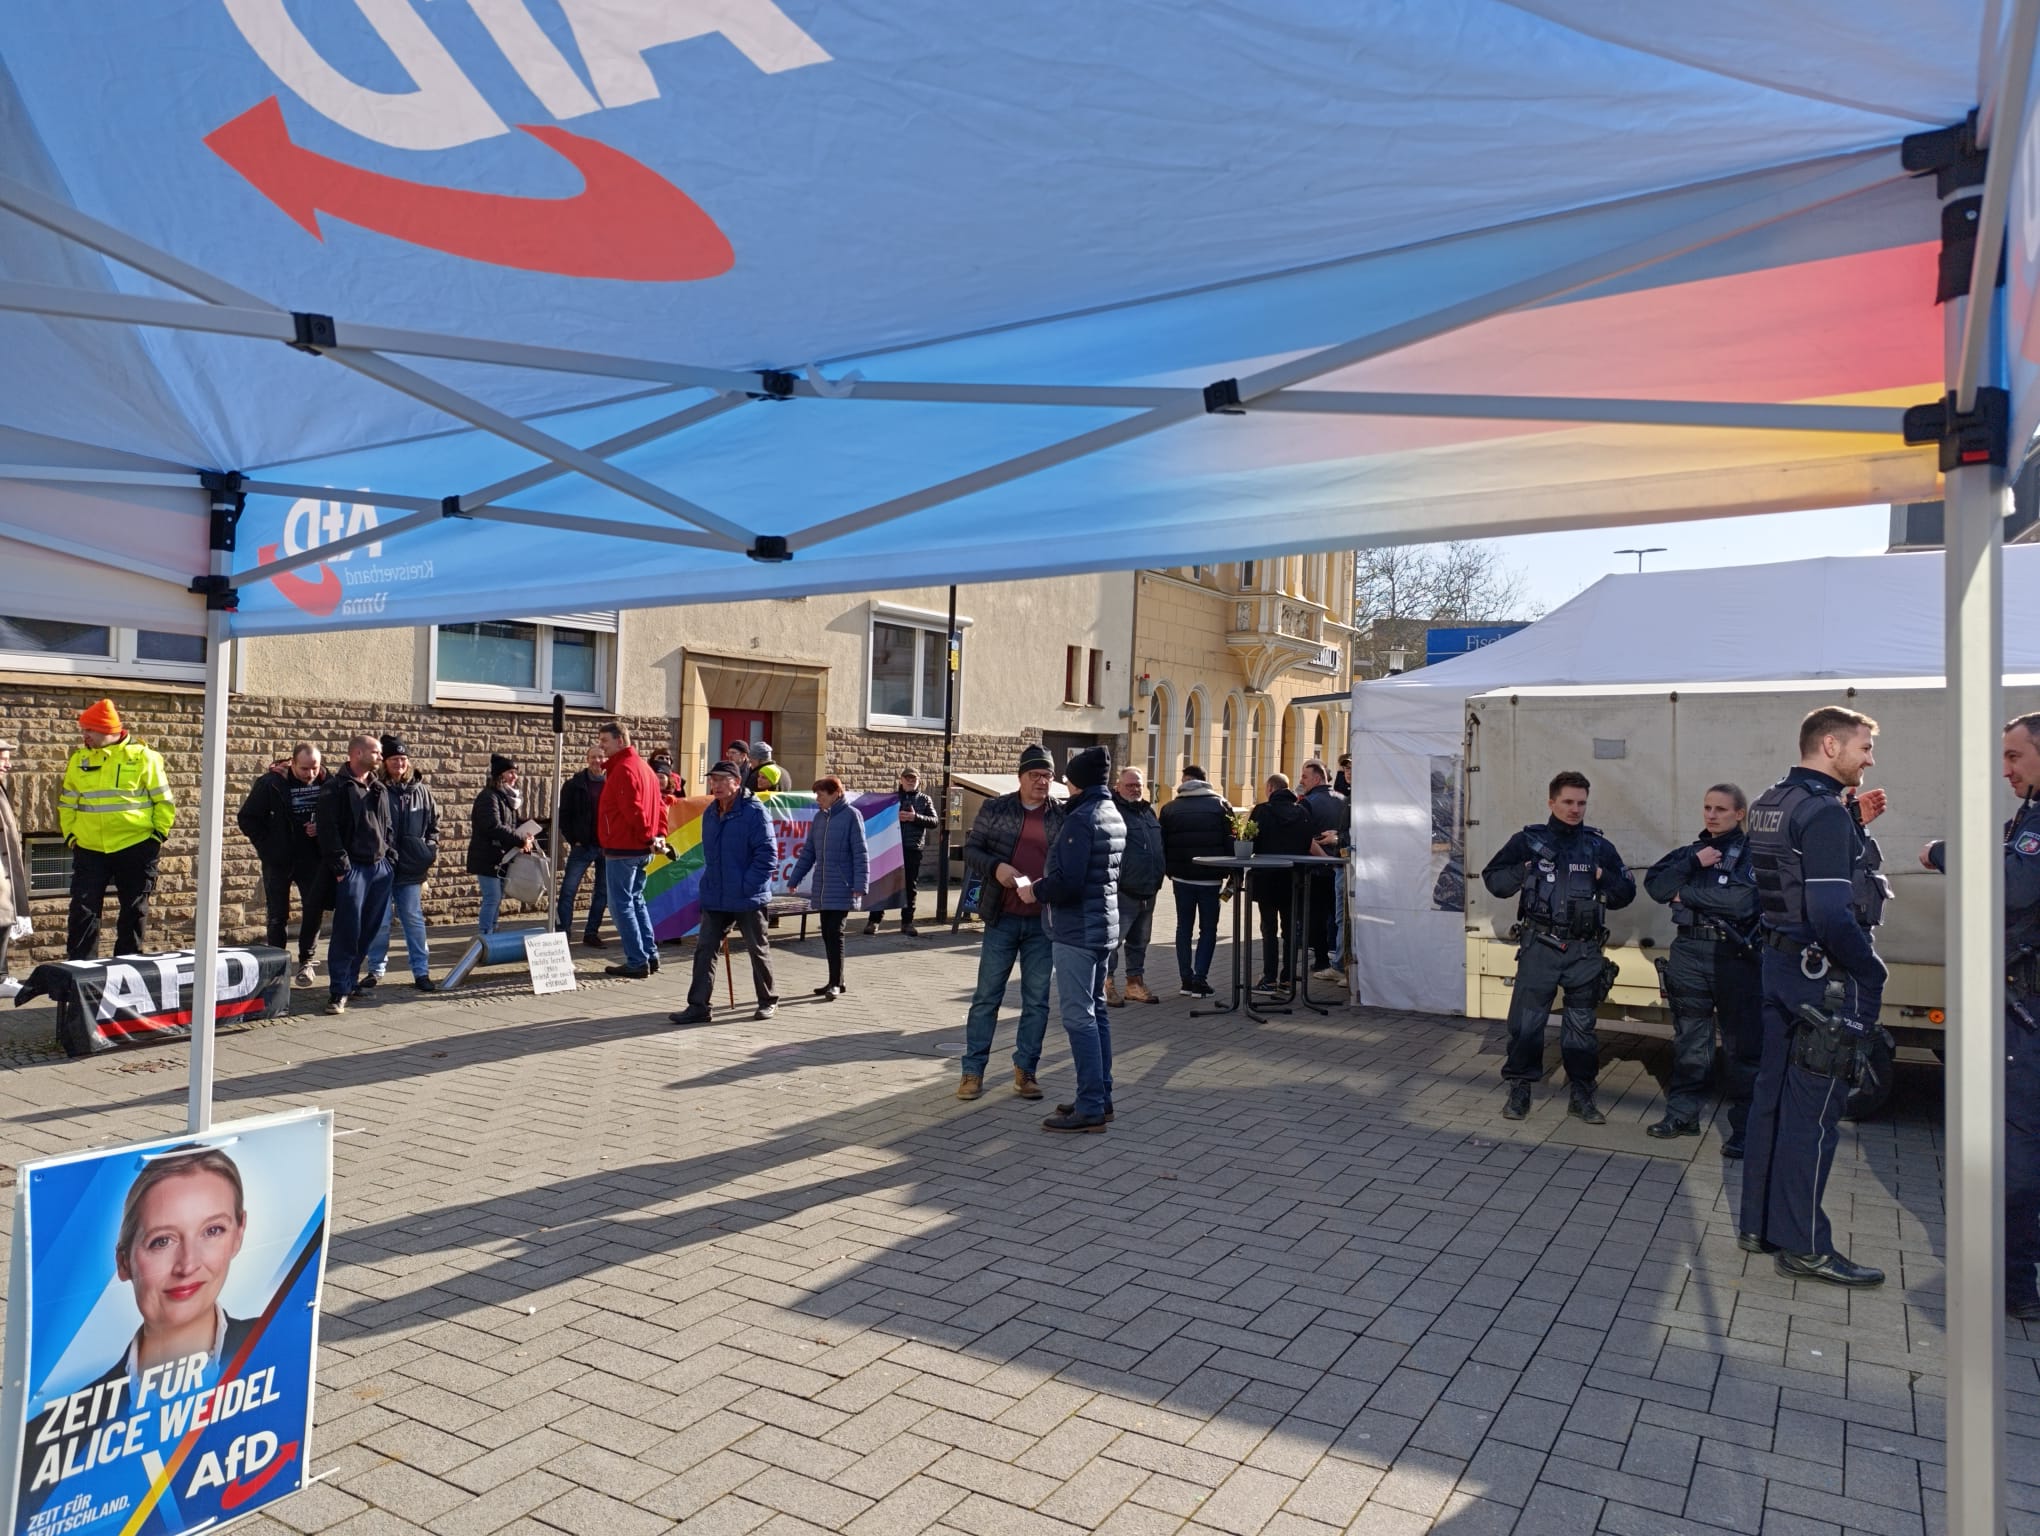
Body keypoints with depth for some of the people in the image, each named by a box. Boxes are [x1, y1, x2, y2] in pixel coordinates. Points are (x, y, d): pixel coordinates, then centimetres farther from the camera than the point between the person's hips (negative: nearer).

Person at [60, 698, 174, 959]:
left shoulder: (142, 757, -4)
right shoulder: (78, 760, 7)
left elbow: (164, 801, 0)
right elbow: (67, 803, 16)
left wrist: (158, 835, -5)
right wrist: (70, 835, 6)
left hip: (135, 848, -3)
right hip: (89, 850, 3)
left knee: (134, 910, 7)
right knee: (83, 909, -1)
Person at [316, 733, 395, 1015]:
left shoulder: (380, 788, 16)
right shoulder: (336, 788, -5)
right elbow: (328, 831, -10)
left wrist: (391, 858, 11)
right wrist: (340, 866, -14)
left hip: (381, 867, 6)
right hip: (353, 868, -6)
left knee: (369, 929, 9)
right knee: (347, 931, -7)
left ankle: (351, 982, 21)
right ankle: (338, 991, -2)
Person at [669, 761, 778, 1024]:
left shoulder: (754, 812, -13)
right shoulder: (710, 814, 9)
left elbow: (768, 855, -16)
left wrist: (746, 885, -18)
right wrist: (710, 882, 12)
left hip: (748, 899, -6)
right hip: (715, 899, 6)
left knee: (758, 950, 8)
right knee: (705, 949, 1)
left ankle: (769, 1000, 25)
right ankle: (698, 1006, 5)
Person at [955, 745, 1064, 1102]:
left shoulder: (1063, 816, 4)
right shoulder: (995, 809, 2)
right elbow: (971, 850, 3)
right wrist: (996, 867, -16)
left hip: (1044, 922, 1)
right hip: (1002, 918, -1)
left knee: (1037, 1000, 8)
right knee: (986, 996, 4)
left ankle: (1025, 1071, 19)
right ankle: (973, 1070, 13)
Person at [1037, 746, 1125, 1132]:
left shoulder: (1081, 819, -18)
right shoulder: (1114, 816, 12)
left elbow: (1067, 882, -24)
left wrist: (1037, 890, -6)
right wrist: (1048, 884, 18)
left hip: (1077, 929, -10)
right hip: (1104, 924, 10)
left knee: (1079, 1017, -6)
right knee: (1096, 1012, 16)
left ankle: (1090, 1108, -3)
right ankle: (1101, 1097, 23)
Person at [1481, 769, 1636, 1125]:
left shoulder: (1598, 846, 7)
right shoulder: (1528, 841, 1)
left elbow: (1626, 892, 11)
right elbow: (1492, 878, 5)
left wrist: (1604, 878, -8)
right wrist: (1521, 872, -13)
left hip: (1584, 951, 2)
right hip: (1539, 946, -2)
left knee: (1582, 1024, 10)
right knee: (1526, 1020, -2)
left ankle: (1582, 1094, 22)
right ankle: (1519, 1090, 12)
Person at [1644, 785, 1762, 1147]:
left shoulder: (1752, 852, -2)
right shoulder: (1690, 851, 14)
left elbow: (1741, 899, -19)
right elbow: (1655, 886, 2)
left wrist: (1686, 894, -7)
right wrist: (1693, 863, -11)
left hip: (1735, 956, -5)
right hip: (1688, 953, 5)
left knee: (1742, 1044, 0)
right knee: (1688, 1039, 12)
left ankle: (1744, 1126, 8)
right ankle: (1682, 1113, 22)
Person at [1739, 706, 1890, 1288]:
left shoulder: (1771, 803, 10)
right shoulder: (1824, 811, -19)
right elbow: (1831, 913, -26)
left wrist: (1851, 823, 13)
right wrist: (1872, 972, -13)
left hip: (1781, 961, 9)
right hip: (1824, 973, -9)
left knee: (1774, 1092, 15)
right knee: (1813, 1109, -1)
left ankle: (1758, 1224, 25)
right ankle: (1804, 1246, 9)